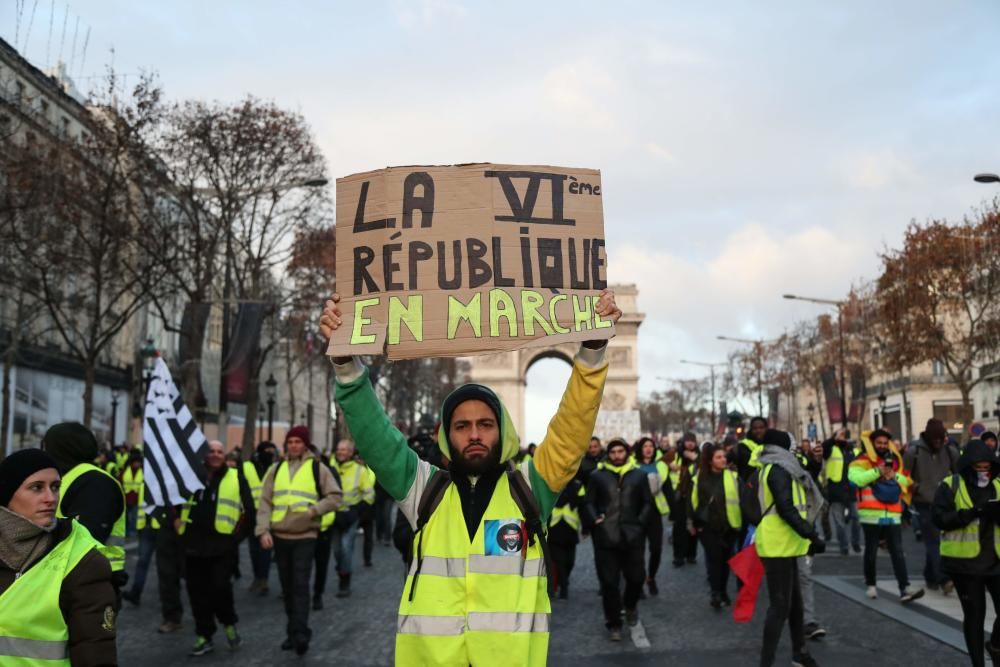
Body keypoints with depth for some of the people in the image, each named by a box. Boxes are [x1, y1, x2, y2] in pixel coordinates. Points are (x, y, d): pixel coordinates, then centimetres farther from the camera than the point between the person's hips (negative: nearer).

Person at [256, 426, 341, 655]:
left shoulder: (317, 468, 0)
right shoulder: (276, 469, 10)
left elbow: (335, 497, -1)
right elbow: (265, 502, 6)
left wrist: (313, 511, -15)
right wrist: (263, 530, -5)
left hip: (305, 536, -4)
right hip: (280, 536, 4)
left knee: (301, 585, -10)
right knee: (287, 587, 11)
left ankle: (300, 633, -11)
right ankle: (293, 632, 21)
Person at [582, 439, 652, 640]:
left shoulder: (639, 475, 9)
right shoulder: (598, 475, 5)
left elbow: (648, 503, 10)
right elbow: (589, 502, 6)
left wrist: (640, 522, -3)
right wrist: (595, 520, -10)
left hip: (632, 536, 1)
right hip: (606, 537, -1)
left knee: (636, 577, 3)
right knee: (609, 582, 2)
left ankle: (630, 605, 36)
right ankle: (613, 623, 17)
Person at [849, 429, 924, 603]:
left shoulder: (895, 461, 16)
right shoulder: (863, 461, -4)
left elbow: (906, 481, 15)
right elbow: (855, 478, -21)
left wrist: (894, 476, -5)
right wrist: (877, 471, -19)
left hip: (893, 515, 4)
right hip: (872, 515, -4)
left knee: (898, 552, -2)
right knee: (871, 552, 7)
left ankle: (905, 589, -7)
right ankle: (870, 585, 21)